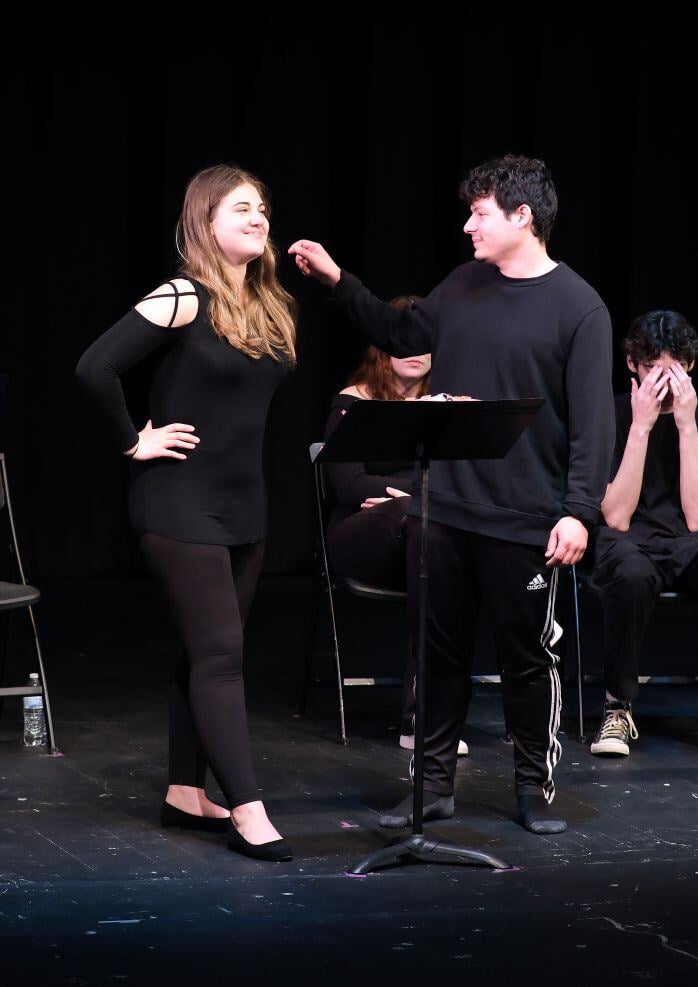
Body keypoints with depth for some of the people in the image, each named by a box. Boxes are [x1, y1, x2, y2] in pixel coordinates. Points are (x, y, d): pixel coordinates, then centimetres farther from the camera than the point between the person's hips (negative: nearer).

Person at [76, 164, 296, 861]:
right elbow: (95, 368, -22)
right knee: (220, 654, -9)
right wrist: (134, 441, -16)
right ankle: (247, 813, -10)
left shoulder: (270, 308, 9)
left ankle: (186, 792, 22)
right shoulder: (184, 299, -15)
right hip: (182, 505, -8)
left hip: (243, 502, 8)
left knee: (206, 653, 13)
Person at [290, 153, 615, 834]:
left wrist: (578, 511, -18)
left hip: (521, 521, -5)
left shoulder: (577, 307, -9)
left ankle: (535, 789, 19)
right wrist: (339, 281, 16)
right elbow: (402, 336, 24)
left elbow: (592, 421, -12)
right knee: (437, 650, 10)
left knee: (527, 657, 5)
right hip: (441, 509, 5)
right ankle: (432, 784, 20)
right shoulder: (464, 286, 9)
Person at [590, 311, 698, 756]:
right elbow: (616, 518, -13)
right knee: (631, 571, -39)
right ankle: (617, 706, -21)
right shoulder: (613, 415, -4)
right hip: (631, 544, -1)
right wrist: (642, 426, -17)